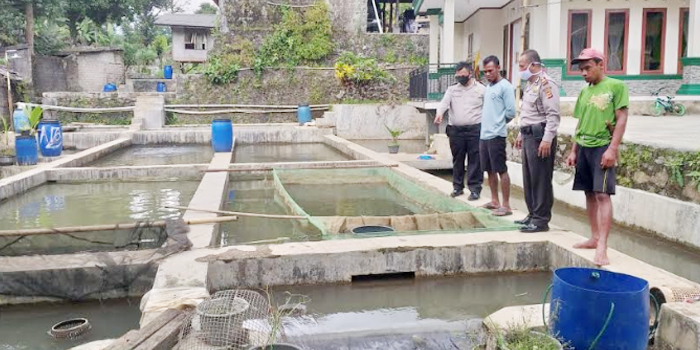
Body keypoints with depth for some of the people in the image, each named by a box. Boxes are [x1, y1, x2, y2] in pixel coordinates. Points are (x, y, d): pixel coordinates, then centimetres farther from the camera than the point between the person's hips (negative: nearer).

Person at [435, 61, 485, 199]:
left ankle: (475, 188, 4)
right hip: (455, 129, 3)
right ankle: (458, 186, 21)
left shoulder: (481, 89, 3)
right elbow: (445, 102, -4)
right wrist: (440, 113, -26)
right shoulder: (452, 89, 10)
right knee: (457, 159, 10)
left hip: (475, 129, -3)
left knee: (474, 160, -2)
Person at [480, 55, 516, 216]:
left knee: (501, 170, -5)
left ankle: (506, 205, 0)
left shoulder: (505, 86, -10)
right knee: (490, 170, 14)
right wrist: (488, 122, 9)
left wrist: (499, 123, 0)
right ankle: (494, 201, 25)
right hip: (484, 135, 9)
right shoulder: (488, 87, 16)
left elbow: (511, 111, -13)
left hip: (496, 135, -9)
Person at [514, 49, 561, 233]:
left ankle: (541, 219, 1)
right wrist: (521, 135, 25)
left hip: (540, 136, -10)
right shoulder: (530, 84, 18)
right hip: (529, 136, 10)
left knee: (540, 180, -5)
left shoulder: (546, 83, -13)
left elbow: (553, 115, -20)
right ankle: (532, 214, 24)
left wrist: (547, 140, -24)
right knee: (529, 178, 14)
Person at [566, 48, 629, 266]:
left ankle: (602, 246, -13)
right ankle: (594, 238, 19)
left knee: (602, 194, -11)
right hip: (583, 148, 7)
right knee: (589, 193, 10)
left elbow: (621, 119, -8)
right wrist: (574, 150, 15)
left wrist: (612, 149, -15)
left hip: (602, 147, -7)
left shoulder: (616, 86, -3)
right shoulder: (584, 91, 15)